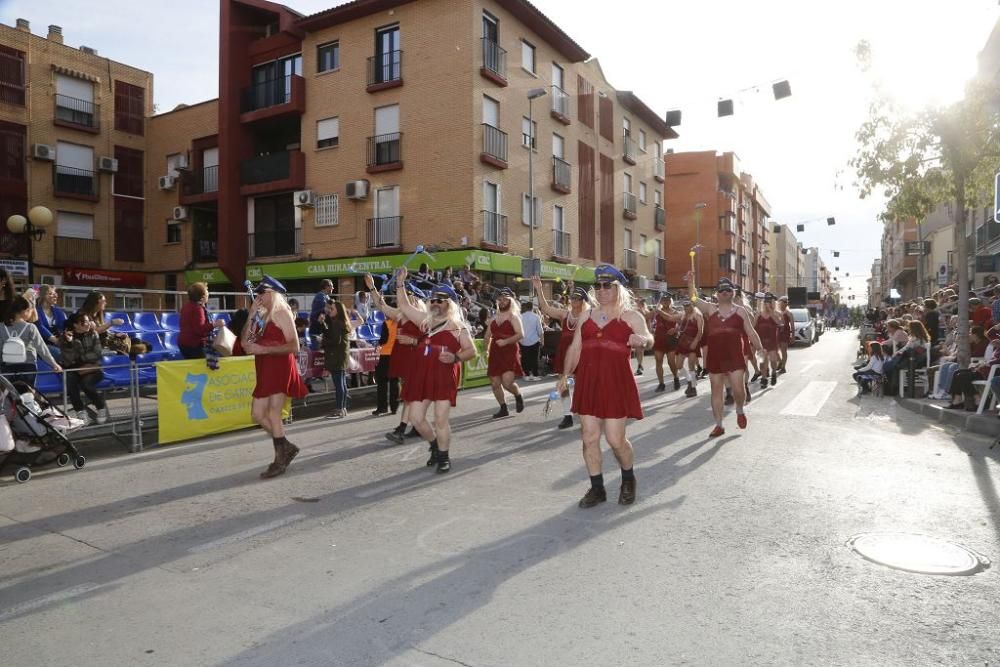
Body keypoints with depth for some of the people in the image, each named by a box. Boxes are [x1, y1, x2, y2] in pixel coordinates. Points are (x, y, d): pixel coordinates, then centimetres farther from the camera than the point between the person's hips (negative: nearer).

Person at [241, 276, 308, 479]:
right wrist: (251, 315, 2)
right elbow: (245, 342, 7)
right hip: (265, 371, 8)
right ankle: (286, 447, 23)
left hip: (280, 369, -8)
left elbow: (294, 346, -16)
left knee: (273, 415, -6)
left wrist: (262, 349, -20)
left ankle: (280, 461, 6)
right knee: (258, 414, 10)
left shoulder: (282, 313, -8)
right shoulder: (262, 316, 14)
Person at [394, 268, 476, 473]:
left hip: (444, 376, -5)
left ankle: (444, 457, 12)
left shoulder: (458, 326, 0)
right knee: (416, 418, 6)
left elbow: (471, 351, 0)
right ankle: (435, 445, 30)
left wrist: (455, 357, -18)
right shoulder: (426, 320, 15)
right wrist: (400, 284, 14)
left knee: (441, 419, -6)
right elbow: (404, 306, 21)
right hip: (421, 375, 6)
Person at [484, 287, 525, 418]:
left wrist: (505, 341, -24)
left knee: (507, 382, -17)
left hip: (510, 352, -6)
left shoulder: (513, 316, -3)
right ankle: (503, 409, 20)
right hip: (495, 353, 6)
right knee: (495, 383, 5)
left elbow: (520, 334, -15)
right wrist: (486, 350, 6)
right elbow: (487, 336, 18)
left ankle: (518, 396, 15)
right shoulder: (494, 318, 15)